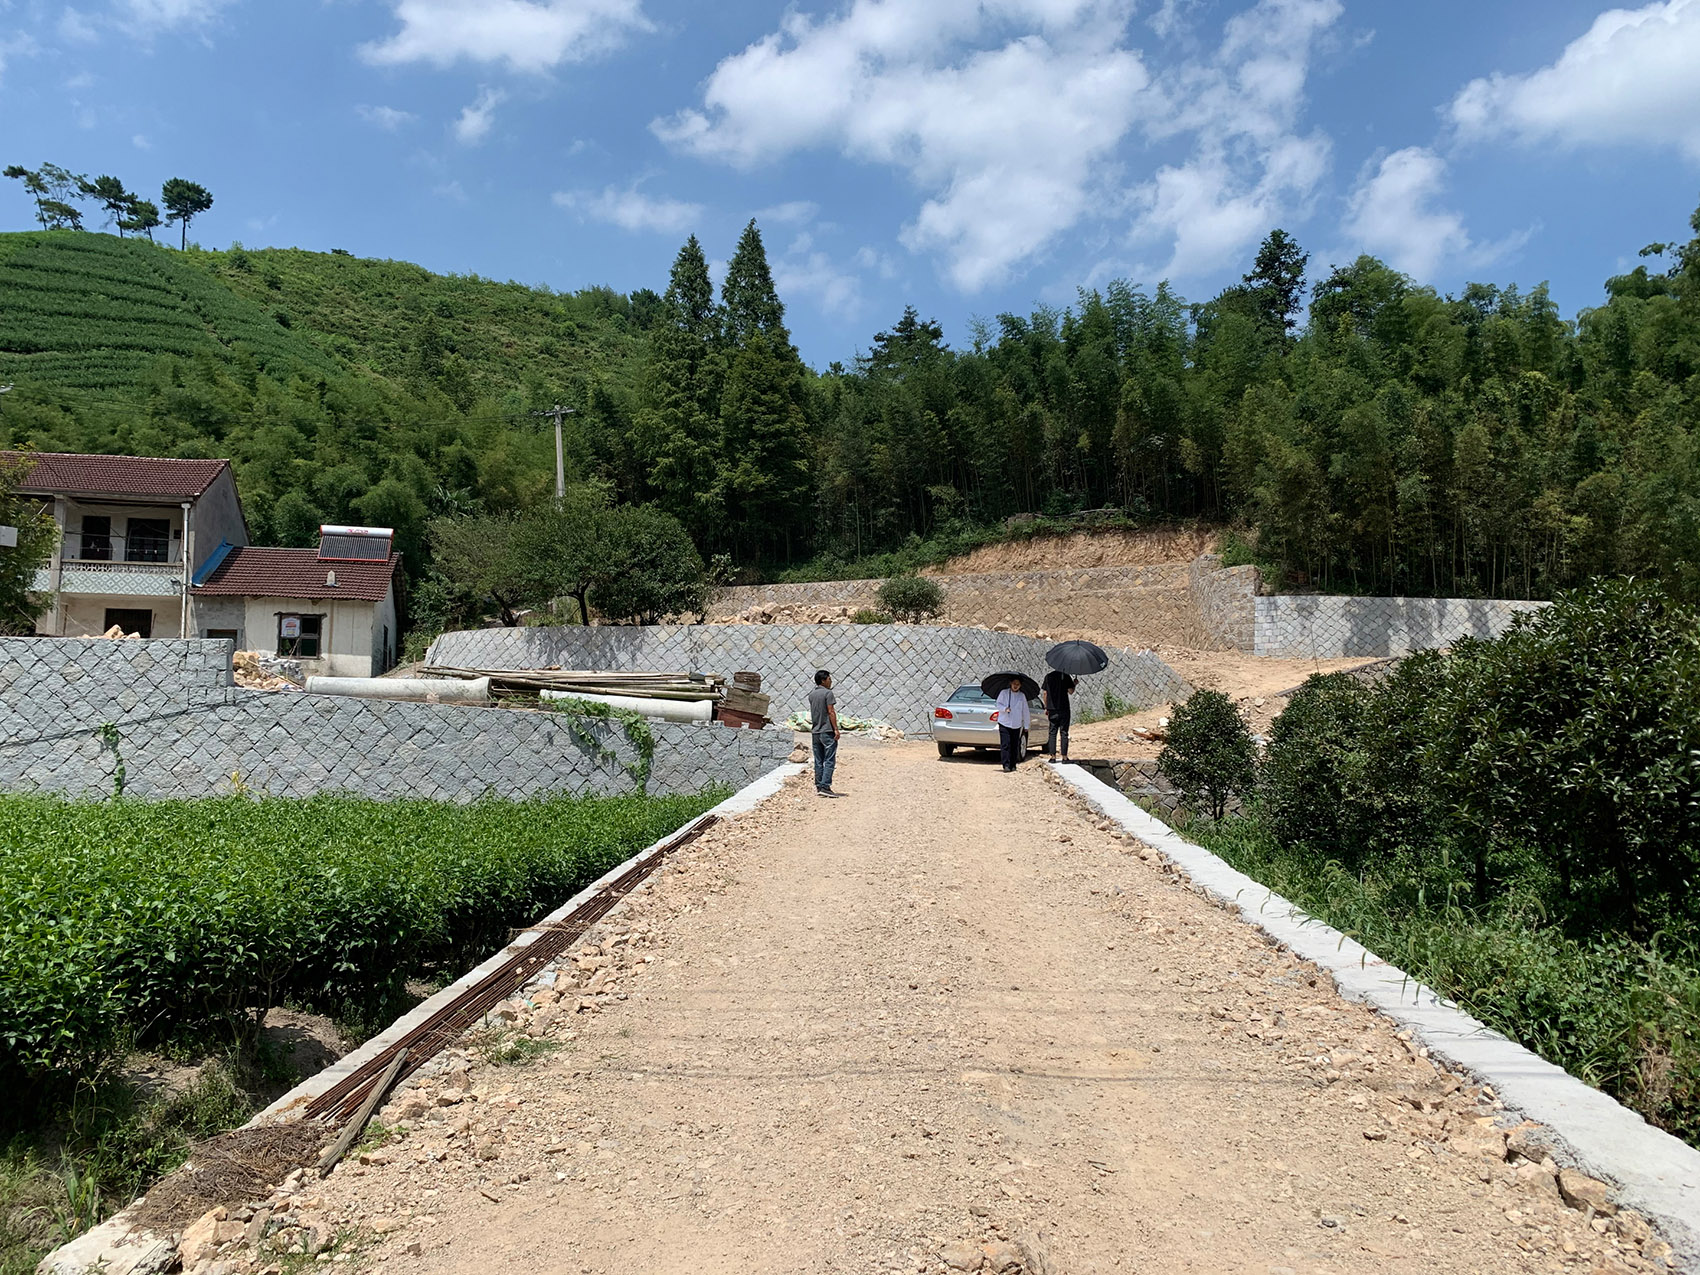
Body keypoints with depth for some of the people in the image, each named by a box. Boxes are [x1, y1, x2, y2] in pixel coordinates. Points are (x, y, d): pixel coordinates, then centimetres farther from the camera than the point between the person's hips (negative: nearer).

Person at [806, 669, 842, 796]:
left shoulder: (811, 695, 12)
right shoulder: (828, 693, -9)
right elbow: (831, 712, -13)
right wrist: (836, 729, -12)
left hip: (815, 732, 7)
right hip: (827, 731, -7)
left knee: (818, 761, 10)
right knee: (829, 761, -5)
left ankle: (818, 786, 12)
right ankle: (825, 787, -11)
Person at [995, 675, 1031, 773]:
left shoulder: (1022, 696, 8)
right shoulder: (1004, 693, 2)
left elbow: (1025, 711, 12)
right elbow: (998, 704, 4)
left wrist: (1026, 725, 12)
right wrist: (1005, 709, -17)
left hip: (1016, 725, 3)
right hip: (1004, 723, -3)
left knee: (1015, 746, 5)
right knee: (1005, 745, -11)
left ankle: (1012, 765, 15)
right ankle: (1006, 765, -13)